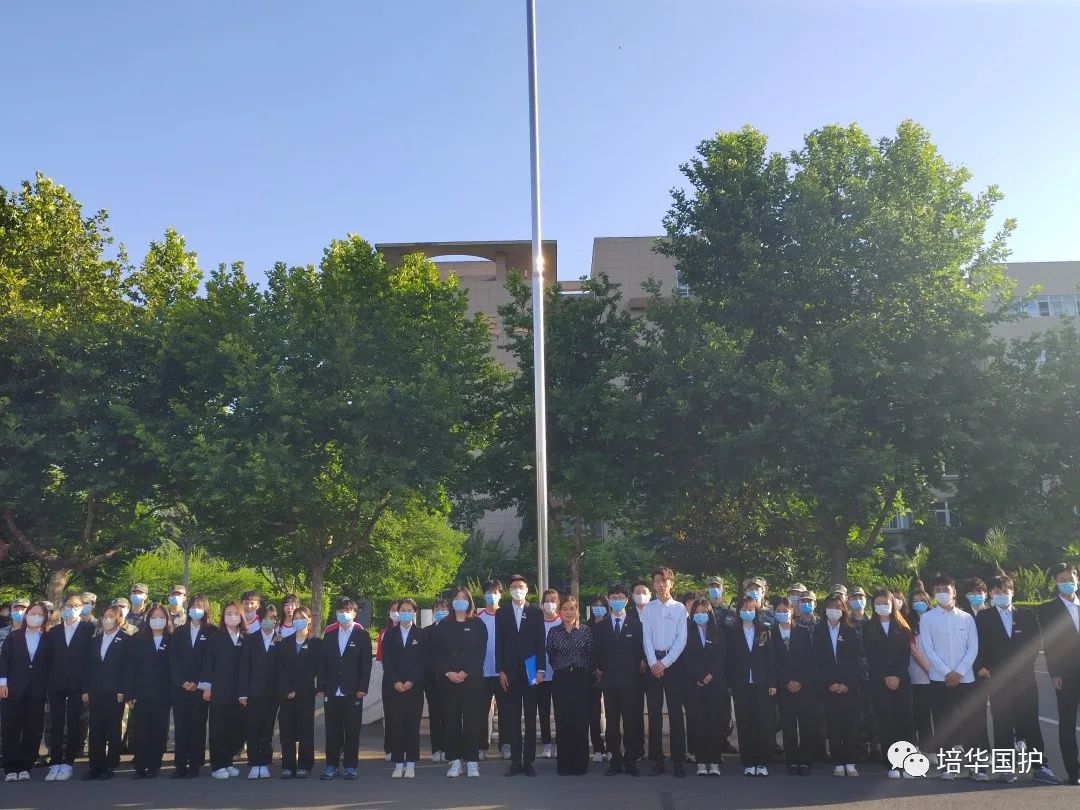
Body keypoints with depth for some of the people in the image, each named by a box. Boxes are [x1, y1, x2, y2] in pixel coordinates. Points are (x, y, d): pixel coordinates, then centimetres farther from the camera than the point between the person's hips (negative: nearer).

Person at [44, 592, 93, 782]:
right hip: (56, 685, 3)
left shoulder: (89, 630, 0)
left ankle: (68, 763, 5)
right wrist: (47, 683, 3)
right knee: (56, 725, 2)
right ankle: (55, 763, 8)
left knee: (74, 725, 0)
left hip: (77, 685, -3)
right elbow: (49, 658, 11)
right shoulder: (53, 632, 12)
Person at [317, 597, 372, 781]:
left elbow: (366, 663, -1)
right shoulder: (329, 634, 10)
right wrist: (321, 687, 3)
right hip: (332, 691, 2)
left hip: (353, 692, -2)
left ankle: (350, 766, 11)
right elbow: (322, 661, 10)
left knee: (352, 730, 2)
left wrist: (362, 688, -8)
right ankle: (331, 765, 15)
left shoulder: (362, 635, 1)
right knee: (332, 730, 5)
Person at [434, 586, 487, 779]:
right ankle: (454, 761, 9)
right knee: (451, 720, 2)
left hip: (472, 679, -1)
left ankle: (472, 761, 4)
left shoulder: (478, 624, 6)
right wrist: (448, 672, -9)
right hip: (448, 680, 1)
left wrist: (465, 673, -11)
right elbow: (437, 653, 5)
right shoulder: (443, 626, 10)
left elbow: (481, 652, -1)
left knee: (472, 720, -2)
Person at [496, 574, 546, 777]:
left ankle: (528, 761, 7)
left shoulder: (536, 613, 6)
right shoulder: (501, 613, 8)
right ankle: (515, 761, 6)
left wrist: (540, 669, -4)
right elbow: (499, 644, 5)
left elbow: (540, 643, 3)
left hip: (530, 671, 0)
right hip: (510, 672, 1)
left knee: (530, 718, 2)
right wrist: (501, 671, -2)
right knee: (513, 718, 2)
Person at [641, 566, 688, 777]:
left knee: (676, 712, -1)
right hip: (653, 662, 2)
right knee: (654, 712, 4)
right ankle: (657, 760, 10)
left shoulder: (679, 608, 1)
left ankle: (678, 761, 4)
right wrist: (653, 663, -7)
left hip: (674, 662, -2)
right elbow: (646, 638, 3)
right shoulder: (648, 608, 6)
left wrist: (665, 663, -8)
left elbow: (682, 639, -3)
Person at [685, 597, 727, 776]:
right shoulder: (688, 634, 10)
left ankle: (715, 762, 1)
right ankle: (701, 762, 3)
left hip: (716, 685, 0)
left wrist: (710, 675, -12)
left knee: (716, 723, -3)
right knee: (698, 724, -2)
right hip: (694, 686, 0)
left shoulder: (720, 634, 12)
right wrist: (700, 677, -11)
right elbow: (688, 659, -1)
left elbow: (721, 658, 0)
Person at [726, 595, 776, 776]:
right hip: (741, 685, 0)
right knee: (744, 725, 1)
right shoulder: (733, 634, 7)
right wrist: (730, 683, -2)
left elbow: (770, 659, 4)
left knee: (764, 724, -5)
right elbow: (730, 661, 5)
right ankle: (748, 763, 7)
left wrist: (772, 683, -2)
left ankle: (762, 763, 3)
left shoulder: (764, 632, 8)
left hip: (762, 685, 0)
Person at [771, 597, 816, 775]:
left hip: (805, 686, 0)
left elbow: (809, 660, 1)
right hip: (784, 687, 0)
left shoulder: (804, 631, 5)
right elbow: (773, 662, 2)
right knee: (788, 727, -1)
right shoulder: (771, 634, 6)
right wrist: (787, 682, -6)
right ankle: (792, 762, 6)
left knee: (807, 726, -2)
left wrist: (800, 682, -7)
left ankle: (806, 761, 6)